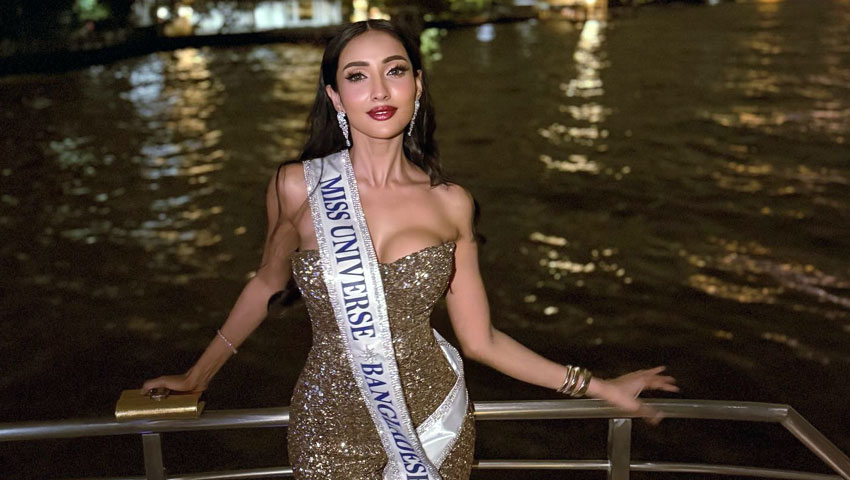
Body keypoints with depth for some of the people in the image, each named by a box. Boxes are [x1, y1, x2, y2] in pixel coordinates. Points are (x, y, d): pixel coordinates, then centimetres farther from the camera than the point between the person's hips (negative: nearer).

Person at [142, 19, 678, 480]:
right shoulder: (298, 186, -11)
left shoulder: (450, 203, -7)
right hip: (333, 427, -1)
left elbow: (480, 339, -1)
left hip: (433, 419, 1)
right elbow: (267, 283, 7)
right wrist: (198, 374, 16)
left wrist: (596, 386, 1)